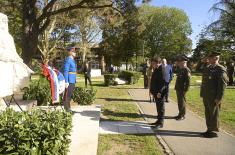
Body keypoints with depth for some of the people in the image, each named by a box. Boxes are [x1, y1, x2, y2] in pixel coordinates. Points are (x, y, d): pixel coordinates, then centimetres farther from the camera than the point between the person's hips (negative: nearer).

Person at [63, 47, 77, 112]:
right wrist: (66, 82, -21)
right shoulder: (68, 60, -13)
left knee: (70, 94, 14)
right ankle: (66, 109, 3)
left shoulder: (72, 60, 15)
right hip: (69, 80, -10)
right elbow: (65, 71, -18)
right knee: (67, 95, -3)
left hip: (72, 80, 10)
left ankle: (68, 108, 22)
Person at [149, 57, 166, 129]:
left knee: (161, 107, -1)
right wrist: (152, 90, 15)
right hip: (156, 92, 10)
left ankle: (161, 123, 7)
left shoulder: (162, 70, -17)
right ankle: (159, 120, 28)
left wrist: (159, 92, -25)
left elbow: (163, 82, -23)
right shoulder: (155, 70, 14)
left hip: (160, 92, -10)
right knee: (158, 107, 17)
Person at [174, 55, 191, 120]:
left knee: (182, 102, 0)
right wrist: (176, 87, 16)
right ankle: (180, 114, 25)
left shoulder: (186, 70, -14)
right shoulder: (180, 69, 13)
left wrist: (185, 89, -20)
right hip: (178, 89, 9)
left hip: (182, 89, -9)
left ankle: (182, 115, 11)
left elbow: (188, 80, -19)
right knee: (179, 102, 15)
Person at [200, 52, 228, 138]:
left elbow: (222, 85, -16)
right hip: (206, 96, 8)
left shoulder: (221, 69, -12)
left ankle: (214, 131, 16)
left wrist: (219, 98, -19)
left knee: (214, 114, 3)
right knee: (208, 114, 15)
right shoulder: (207, 69, 13)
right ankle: (209, 130, 27)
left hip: (214, 97, -8)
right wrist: (202, 94, 13)